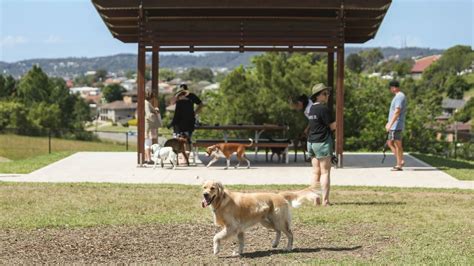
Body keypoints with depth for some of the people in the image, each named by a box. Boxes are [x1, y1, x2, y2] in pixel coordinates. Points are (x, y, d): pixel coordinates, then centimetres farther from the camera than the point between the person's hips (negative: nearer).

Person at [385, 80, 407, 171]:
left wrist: (390, 124, -25)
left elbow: (397, 112, -23)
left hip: (397, 126, -10)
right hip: (394, 126, 10)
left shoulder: (400, 97, -15)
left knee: (397, 144, -6)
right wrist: (389, 123, 28)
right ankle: (400, 161, 10)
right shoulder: (398, 96, 18)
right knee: (390, 143, 12)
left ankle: (399, 164, -3)